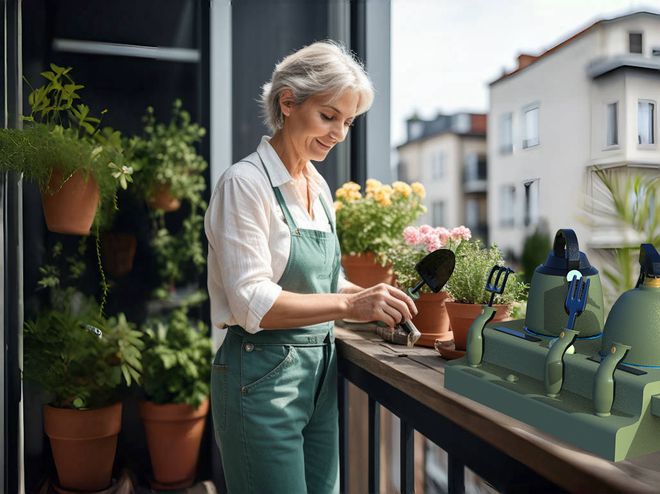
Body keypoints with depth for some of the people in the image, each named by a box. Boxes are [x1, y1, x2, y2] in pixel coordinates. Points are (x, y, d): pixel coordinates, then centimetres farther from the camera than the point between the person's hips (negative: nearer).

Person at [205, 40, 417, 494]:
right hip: (264, 380, -7)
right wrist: (351, 304, -28)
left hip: (321, 372, 7)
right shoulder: (246, 184, -13)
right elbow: (253, 303, -20)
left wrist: (369, 296, 1)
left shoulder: (318, 187, 9)